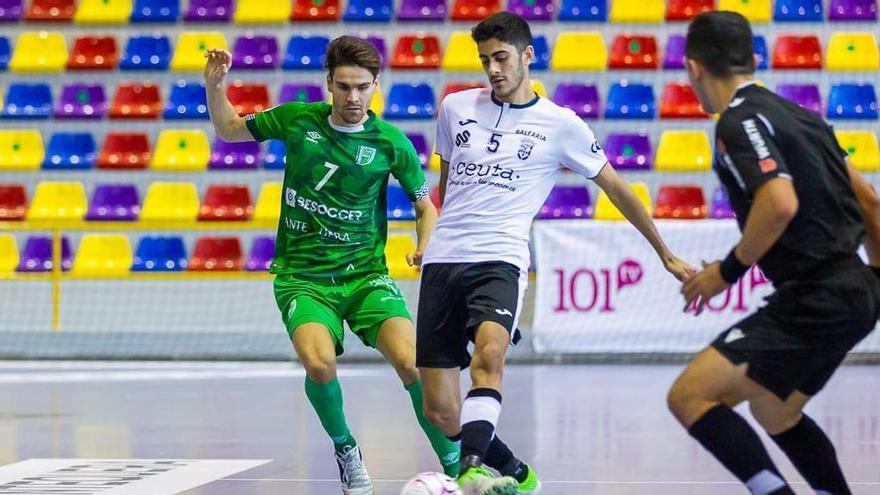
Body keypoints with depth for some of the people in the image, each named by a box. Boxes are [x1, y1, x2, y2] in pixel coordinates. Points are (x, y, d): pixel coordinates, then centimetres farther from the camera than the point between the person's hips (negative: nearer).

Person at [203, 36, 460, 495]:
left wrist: (425, 248, -10)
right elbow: (229, 130, 16)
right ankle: (345, 449, 1)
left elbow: (425, 206, 9)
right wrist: (214, 85, -1)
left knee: (412, 362, -23)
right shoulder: (298, 119, 0)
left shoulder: (391, 142, -3)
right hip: (302, 277, 0)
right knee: (319, 363, -28)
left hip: (365, 275, 0)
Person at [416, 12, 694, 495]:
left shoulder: (560, 124, 4)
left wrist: (666, 255, 17)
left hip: (499, 261, -3)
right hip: (443, 261, 3)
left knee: (488, 354, -36)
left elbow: (616, 188, 13)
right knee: (441, 412, -3)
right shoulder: (456, 107, 12)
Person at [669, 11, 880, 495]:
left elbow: (781, 202, -26)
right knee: (774, 413, 29)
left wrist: (728, 270, -14)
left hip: (814, 301, -9)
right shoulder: (796, 114, 16)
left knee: (689, 396, -13)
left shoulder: (740, 121, -11)